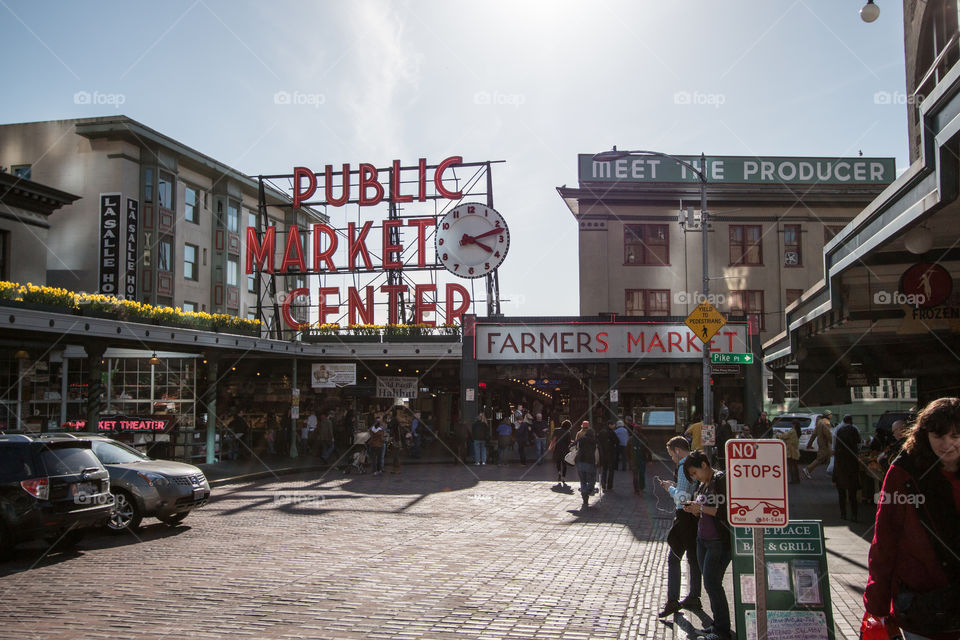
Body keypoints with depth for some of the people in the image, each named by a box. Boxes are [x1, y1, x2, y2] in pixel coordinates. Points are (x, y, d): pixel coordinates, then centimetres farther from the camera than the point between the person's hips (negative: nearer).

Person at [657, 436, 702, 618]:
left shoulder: (684, 467, -17)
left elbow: (682, 497, -23)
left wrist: (670, 488, -6)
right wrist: (676, 486, 14)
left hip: (685, 517, -9)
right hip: (698, 516, 9)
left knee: (673, 558, -3)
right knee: (694, 557, 16)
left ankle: (672, 601, -5)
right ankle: (694, 597, 24)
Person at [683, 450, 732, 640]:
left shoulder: (721, 480, -13)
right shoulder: (703, 484, 14)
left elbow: (726, 511, -20)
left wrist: (701, 507, -18)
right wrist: (694, 509, 2)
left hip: (719, 541, -9)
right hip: (703, 539, 9)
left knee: (712, 583, -8)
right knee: (710, 583, 11)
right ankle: (718, 624, 19)